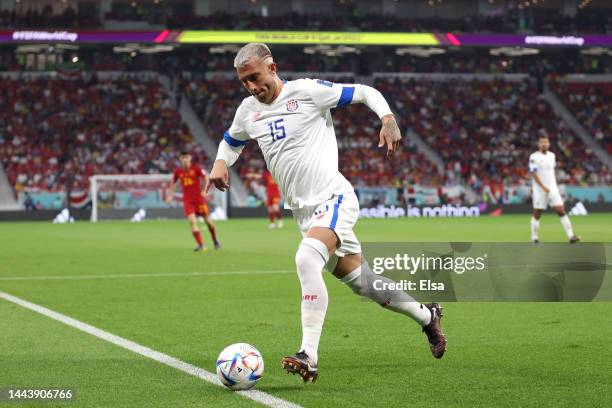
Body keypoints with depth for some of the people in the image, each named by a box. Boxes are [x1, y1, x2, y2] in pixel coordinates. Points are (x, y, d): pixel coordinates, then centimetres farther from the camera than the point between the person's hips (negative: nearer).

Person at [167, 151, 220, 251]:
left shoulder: (196, 168, -7)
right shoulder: (178, 171, 2)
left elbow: (206, 179, -8)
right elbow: (173, 182, 21)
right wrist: (171, 194, 17)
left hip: (199, 198, -2)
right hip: (187, 200, 2)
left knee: (207, 220, 5)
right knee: (192, 221, -14)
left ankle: (216, 242, 27)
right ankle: (201, 245, -14)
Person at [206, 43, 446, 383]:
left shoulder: (307, 91, -8)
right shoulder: (248, 111, 10)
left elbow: (366, 93, -2)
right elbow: (231, 141, 29)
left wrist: (388, 119, -20)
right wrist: (221, 163, 7)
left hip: (333, 198, -7)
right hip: (303, 211, 7)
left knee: (307, 259, -32)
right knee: (362, 282, 12)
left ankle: (309, 356, -35)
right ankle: (426, 315, 35)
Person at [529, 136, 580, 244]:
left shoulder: (551, 155, 11)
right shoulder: (534, 157, -8)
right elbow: (533, 174, -14)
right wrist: (543, 187, -22)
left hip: (552, 189, 5)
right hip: (539, 190, -5)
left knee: (561, 211, -4)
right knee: (537, 214, 2)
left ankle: (571, 236, -8)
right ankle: (534, 238, 14)